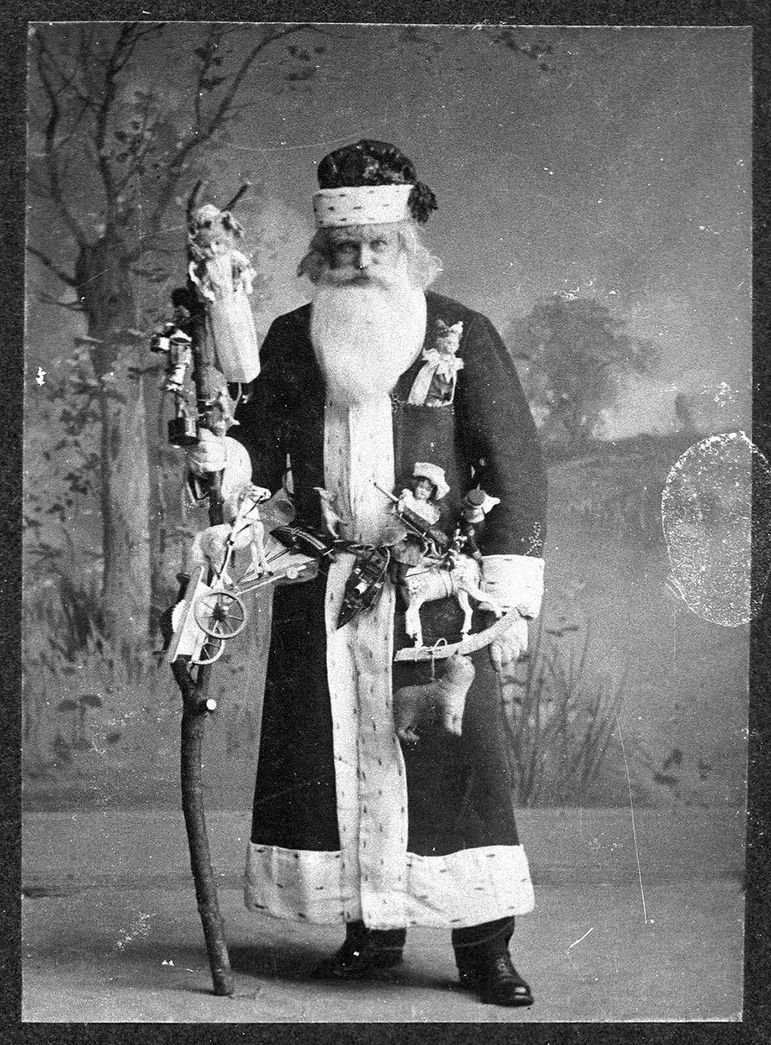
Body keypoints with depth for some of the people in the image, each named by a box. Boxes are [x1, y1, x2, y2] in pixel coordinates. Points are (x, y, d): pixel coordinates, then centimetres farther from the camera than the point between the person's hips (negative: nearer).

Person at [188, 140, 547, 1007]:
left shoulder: (463, 336, 1)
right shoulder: (290, 341, 11)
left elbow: (514, 468, -1)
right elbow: (262, 452, 12)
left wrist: (511, 597, -8)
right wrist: (217, 457, -12)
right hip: (320, 595, 3)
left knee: (453, 758, -5)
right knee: (335, 756, 4)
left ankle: (483, 944, 4)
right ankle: (371, 926, 17)